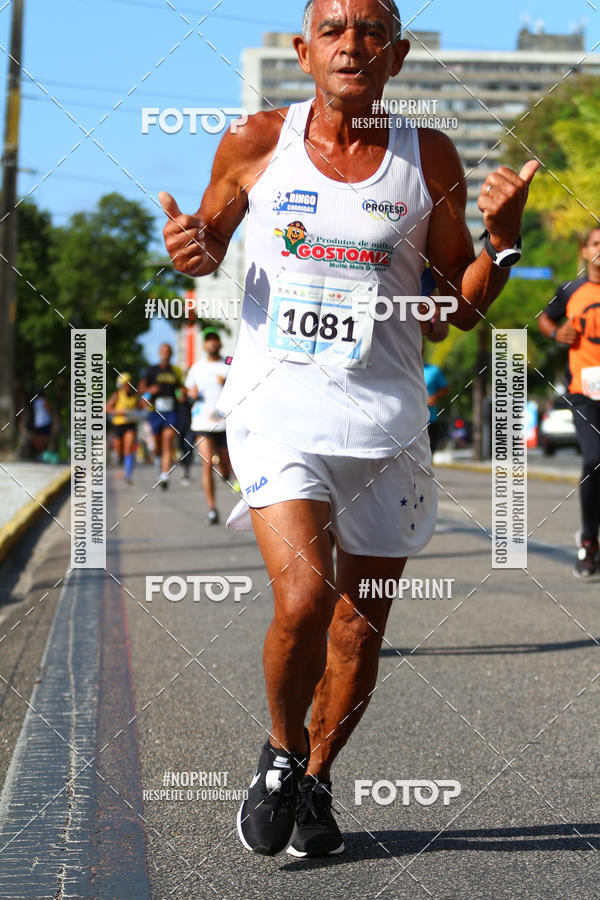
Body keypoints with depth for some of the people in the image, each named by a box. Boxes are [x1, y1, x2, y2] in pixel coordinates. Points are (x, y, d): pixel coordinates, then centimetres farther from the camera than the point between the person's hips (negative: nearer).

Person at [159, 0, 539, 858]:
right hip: (278, 406, -2)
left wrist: (501, 236, -10)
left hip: (385, 419, 2)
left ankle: (315, 778, 32)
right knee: (303, 599, -21)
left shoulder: (429, 158, 2)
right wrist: (188, 249, -7)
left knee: (359, 631, 7)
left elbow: (463, 307, 8)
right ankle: (280, 754, 8)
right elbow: (211, 240, 16)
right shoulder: (257, 144, 0)